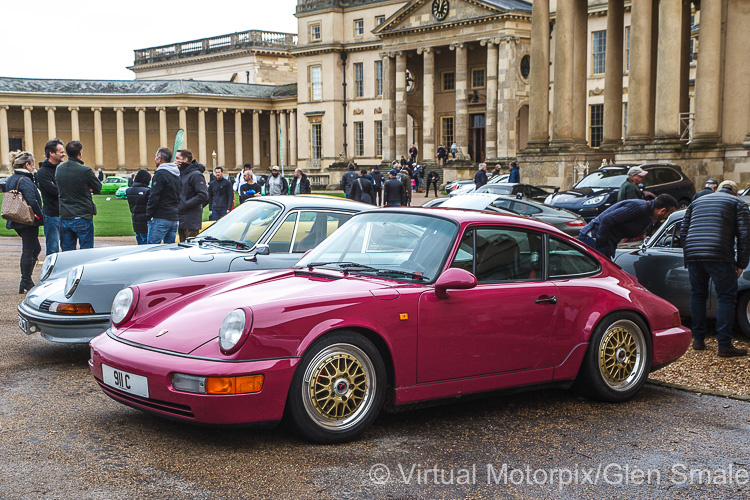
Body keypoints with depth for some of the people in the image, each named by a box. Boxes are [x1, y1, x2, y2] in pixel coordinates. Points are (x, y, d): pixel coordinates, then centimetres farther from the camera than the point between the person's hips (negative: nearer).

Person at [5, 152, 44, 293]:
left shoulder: (10, 180, 11)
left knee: (35, 248, 19)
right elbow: (32, 201, -26)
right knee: (28, 252, 0)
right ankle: (26, 284, 7)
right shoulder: (25, 180, -18)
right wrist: (40, 216, -16)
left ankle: (25, 282, 20)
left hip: (16, 221, 9)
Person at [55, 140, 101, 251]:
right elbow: (98, 188, -3)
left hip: (64, 218, 5)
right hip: (83, 218, -5)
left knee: (67, 251, 10)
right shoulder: (86, 171, -15)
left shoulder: (59, 169, 5)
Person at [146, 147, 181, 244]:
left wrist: (148, 215, -8)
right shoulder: (177, 175, 16)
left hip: (160, 219, -8)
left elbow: (154, 197, -14)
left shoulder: (160, 174, -10)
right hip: (174, 218, 8)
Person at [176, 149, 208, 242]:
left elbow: (203, 196, -19)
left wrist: (185, 205, -19)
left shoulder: (195, 175, -11)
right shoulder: (180, 174, 16)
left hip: (191, 222, -9)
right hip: (180, 220, 9)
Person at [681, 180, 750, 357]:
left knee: (697, 295, 17)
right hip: (719, 256, -4)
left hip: (693, 255, 5)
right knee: (727, 298, 2)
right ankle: (724, 346, -4)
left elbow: (683, 232, 22)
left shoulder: (697, 202, 26)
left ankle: (698, 340, 20)